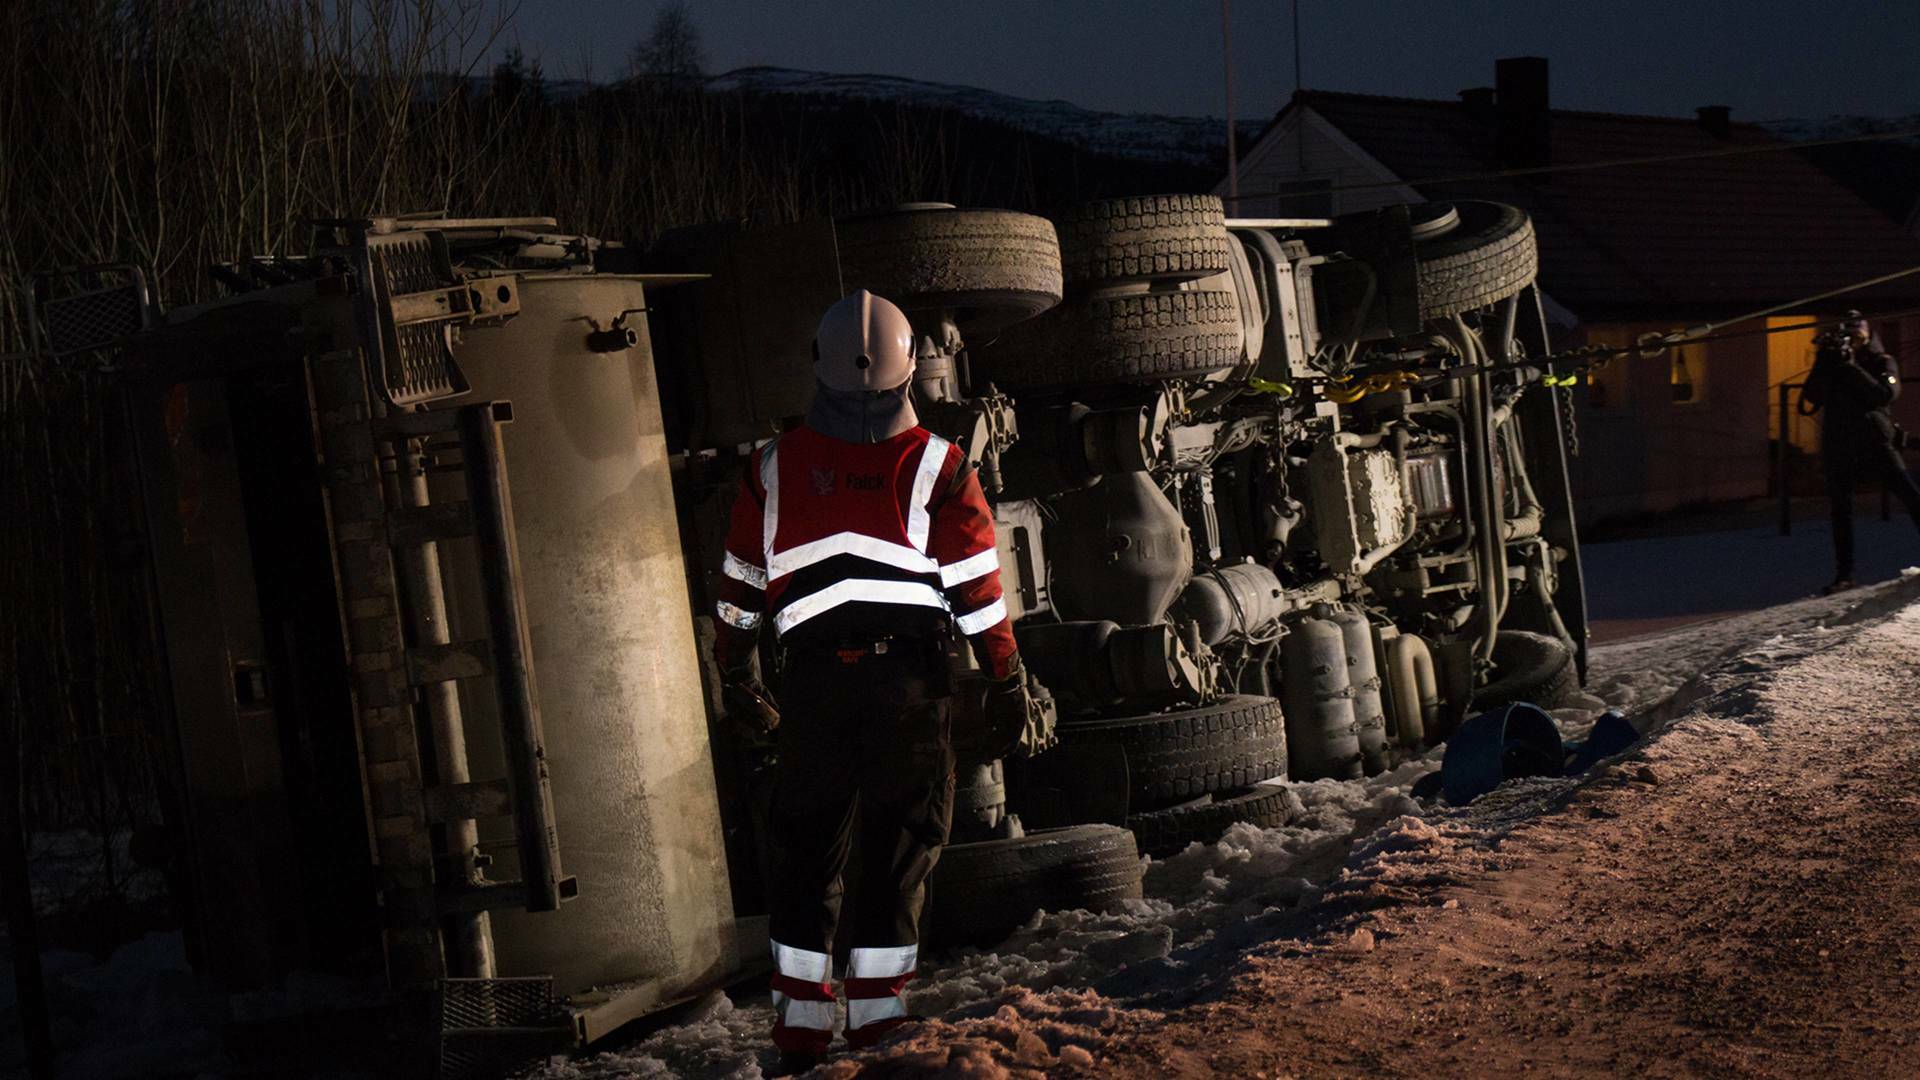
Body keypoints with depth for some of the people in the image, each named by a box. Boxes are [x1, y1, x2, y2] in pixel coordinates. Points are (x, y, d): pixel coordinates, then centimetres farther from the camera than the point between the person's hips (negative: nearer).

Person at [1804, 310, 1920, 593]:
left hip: (1875, 443, -2)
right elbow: (1806, 404, -1)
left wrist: (1851, 367, -20)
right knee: (1840, 511, 4)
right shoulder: (1830, 365, 10)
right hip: (1839, 449, 3)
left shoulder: (1882, 363, 4)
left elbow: (1885, 395, -16)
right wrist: (1821, 366, -11)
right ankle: (1844, 574, 10)